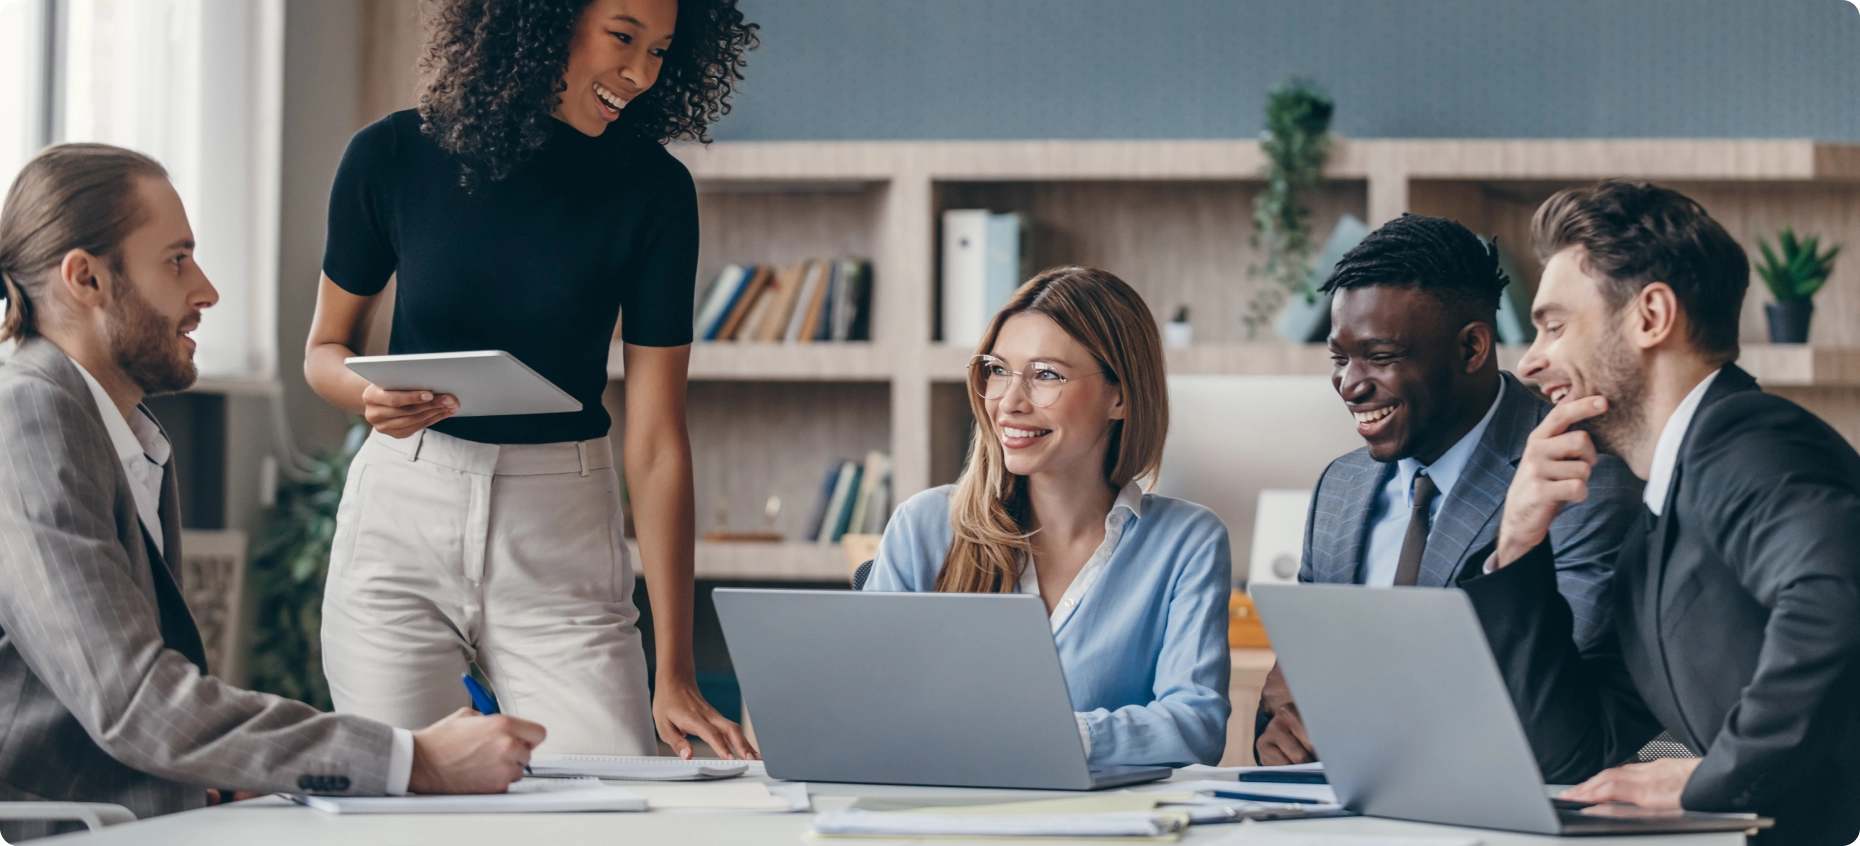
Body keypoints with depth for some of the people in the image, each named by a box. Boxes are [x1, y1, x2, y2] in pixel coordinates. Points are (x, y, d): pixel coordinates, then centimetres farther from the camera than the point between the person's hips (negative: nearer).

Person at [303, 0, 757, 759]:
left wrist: (675, 675, -12)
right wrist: (373, 395, -17)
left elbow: (656, 440, -8)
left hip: (561, 538, 0)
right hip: (400, 521, 0)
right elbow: (326, 347, 9)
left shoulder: (652, 191, -7)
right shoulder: (393, 157, -5)